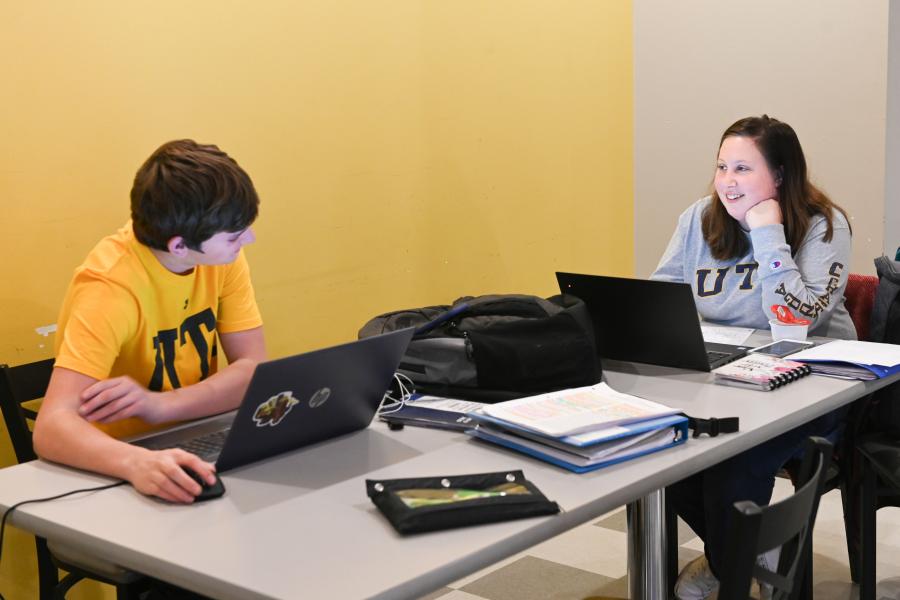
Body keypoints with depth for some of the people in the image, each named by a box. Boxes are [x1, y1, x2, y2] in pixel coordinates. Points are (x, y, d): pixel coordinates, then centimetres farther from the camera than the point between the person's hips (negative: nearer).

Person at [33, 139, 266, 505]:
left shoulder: (221, 253, -8)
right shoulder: (110, 287, -24)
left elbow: (254, 369, -11)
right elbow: (51, 428, -33)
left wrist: (159, 404, -27)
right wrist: (138, 462, -51)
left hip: (194, 450, 5)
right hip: (113, 473, -5)